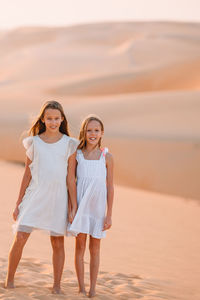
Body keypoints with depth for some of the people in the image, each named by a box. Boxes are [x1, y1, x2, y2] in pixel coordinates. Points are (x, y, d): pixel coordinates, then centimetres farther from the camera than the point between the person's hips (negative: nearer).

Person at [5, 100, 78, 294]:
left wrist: (74, 205, -1)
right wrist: (18, 203, 8)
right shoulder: (34, 142, 5)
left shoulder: (68, 144, 3)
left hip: (58, 198, 0)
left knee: (58, 243, 4)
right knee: (19, 239, -7)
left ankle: (57, 286, 16)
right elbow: (27, 174, 9)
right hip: (35, 196, 0)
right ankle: (9, 281, 9)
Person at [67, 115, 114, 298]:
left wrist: (109, 214, 1)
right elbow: (71, 182, -1)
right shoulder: (76, 154, -1)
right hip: (80, 206, 0)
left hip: (98, 207, 1)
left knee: (95, 249, 8)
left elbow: (110, 187, 3)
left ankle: (92, 290, 15)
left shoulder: (107, 157, 1)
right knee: (80, 247, 3)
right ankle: (81, 288, 11)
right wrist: (74, 208, -8)